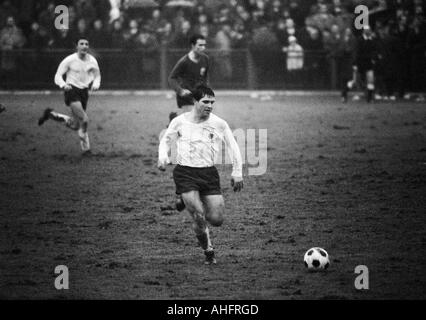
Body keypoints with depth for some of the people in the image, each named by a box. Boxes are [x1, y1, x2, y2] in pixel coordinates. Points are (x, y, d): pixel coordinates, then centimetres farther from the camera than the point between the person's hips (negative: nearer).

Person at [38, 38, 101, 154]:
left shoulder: (92, 60, 3)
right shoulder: (69, 60, -9)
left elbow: (97, 76, 17)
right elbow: (58, 76, -6)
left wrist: (95, 84, -5)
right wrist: (63, 85, -27)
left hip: (84, 92, 6)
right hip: (72, 91, -6)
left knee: (74, 125, 9)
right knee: (84, 120, -22)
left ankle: (50, 114, 31)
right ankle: (85, 147, -5)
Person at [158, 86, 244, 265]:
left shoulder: (219, 124, 0)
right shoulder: (180, 122, -1)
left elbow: (233, 147, 11)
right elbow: (165, 141, 15)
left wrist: (237, 173, 6)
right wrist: (163, 157, -4)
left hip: (209, 173, 2)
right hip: (185, 173, -2)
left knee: (217, 220, -5)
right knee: (198, 216, -17)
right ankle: (208, 251, 6)